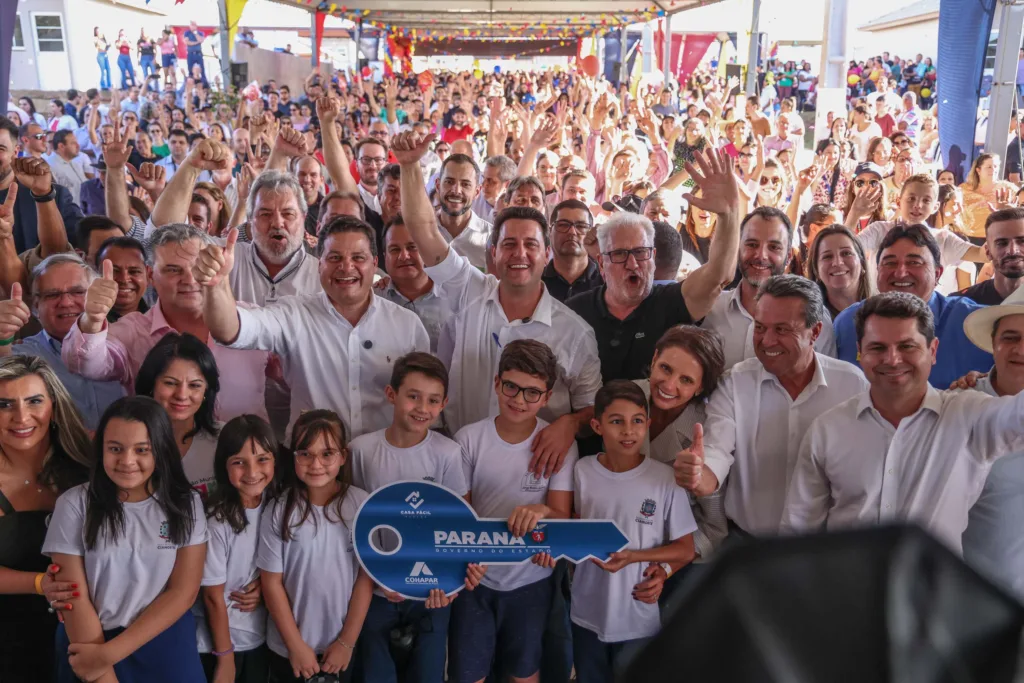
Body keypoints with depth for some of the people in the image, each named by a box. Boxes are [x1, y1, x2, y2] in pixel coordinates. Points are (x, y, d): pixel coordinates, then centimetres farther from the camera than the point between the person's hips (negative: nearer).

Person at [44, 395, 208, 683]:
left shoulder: (186, 505, -6)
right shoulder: (74, 505, -8)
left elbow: (183, 592, -9)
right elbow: (74, 599, -10)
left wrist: (111, 653, -16)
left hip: (166, 643, 1)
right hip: (89, 644, 0)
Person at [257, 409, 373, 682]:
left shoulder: (361, 505, -12)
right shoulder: (279, 511, -13)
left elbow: (366, 577, -7)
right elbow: (272, 582, -8)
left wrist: (347, 641, -6)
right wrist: (296, 644, -8)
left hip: (341, 643, 1)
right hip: (287, 645, 0)